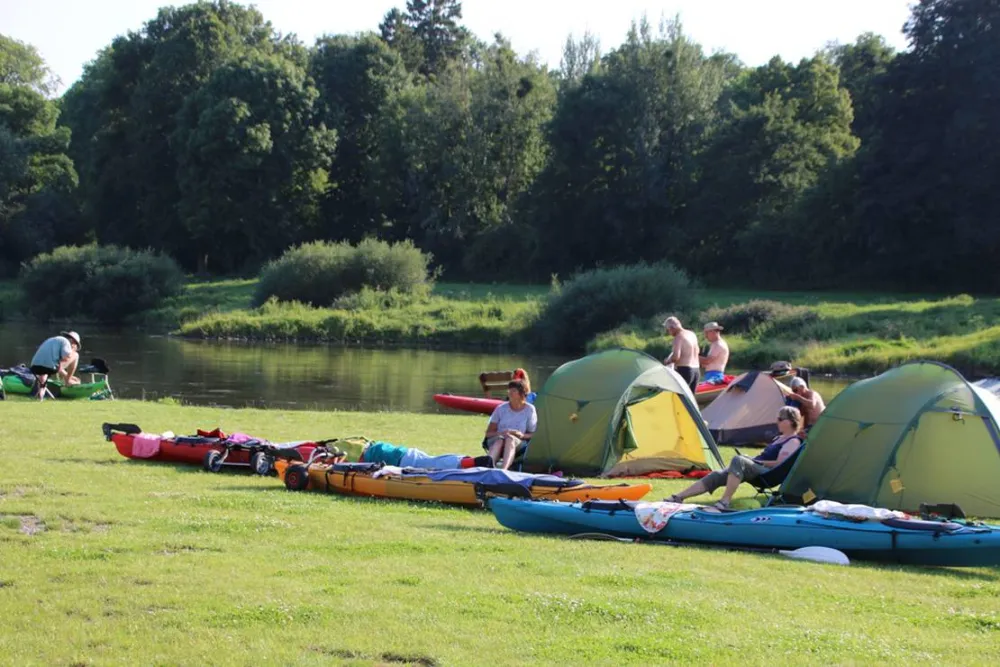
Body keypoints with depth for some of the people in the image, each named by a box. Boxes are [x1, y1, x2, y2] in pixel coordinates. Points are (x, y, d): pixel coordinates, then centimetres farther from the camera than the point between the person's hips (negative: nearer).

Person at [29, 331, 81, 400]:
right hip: (49, 367, -6)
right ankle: (68, 380, 18)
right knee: (75, 355, 12)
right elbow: (65, 357, -10)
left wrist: (67, 375, 41)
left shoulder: (52, 340, 34)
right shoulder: (65, 341, 7)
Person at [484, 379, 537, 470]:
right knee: (499, 440, -37)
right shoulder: (501, 408, 9)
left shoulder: (529, 410, 7)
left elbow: (533, 435, 8)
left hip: (518, 443, -1)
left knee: (510, 439, -38)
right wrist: (500, 433, -13)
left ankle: (504, 469, -65)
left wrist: (522, 435, -14)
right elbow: (488, 433, 9)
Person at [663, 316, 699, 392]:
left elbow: (676, 357, -22)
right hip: (696, 370, 9)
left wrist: (668, 361, -3)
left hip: (684, 370, -9)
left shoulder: (678, 337, -13)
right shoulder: (692, 334, 13)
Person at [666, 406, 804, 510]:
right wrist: (752, 459, 13)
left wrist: (755, 461, -11)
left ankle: (724, 502, -43)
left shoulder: (793, 441, -5)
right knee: (717, 475, -7)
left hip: (767, 474, -10)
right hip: (757, 470, 10)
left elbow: (778, 464, -17)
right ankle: (678, 498, -12)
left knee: (738, 461, -38)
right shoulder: (779, 438, 26)